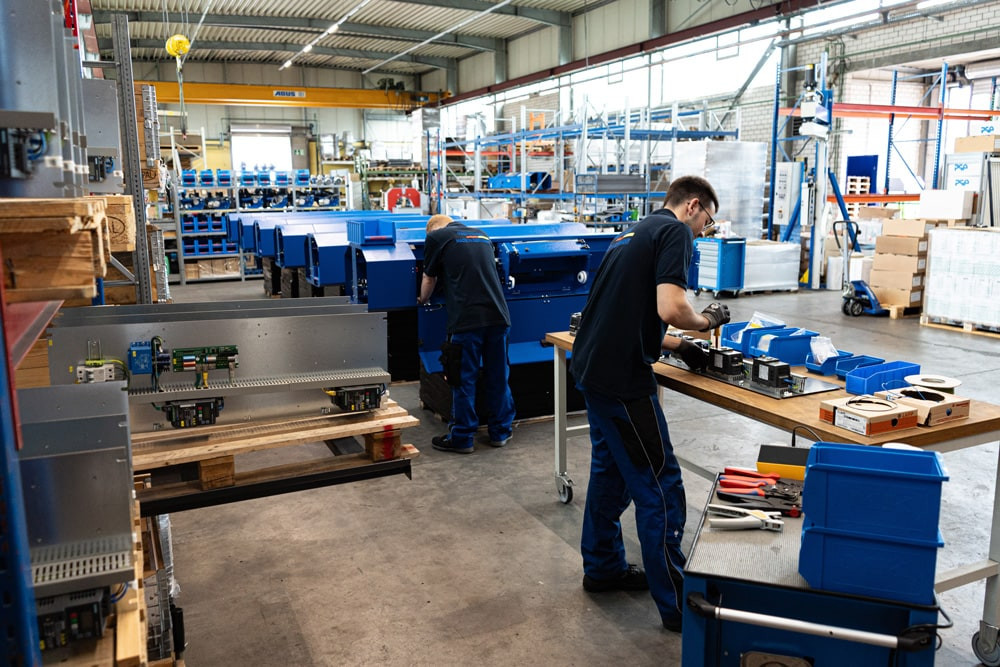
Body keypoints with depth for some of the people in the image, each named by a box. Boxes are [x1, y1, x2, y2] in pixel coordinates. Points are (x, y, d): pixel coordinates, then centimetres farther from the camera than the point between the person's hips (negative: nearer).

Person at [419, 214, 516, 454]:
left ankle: (462, 438, 14)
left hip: (467, 318, -5)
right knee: (498, 376, 14)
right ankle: (500, 432, 24)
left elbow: (429, 279, 16)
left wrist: (422, 300, 37)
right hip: (498, 315, 5)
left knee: (464, 379, 5)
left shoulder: (436, 237, 6)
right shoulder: (482, 236, 21)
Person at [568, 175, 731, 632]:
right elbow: (670, 308, -22)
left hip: (593, 367, 10)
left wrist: (679, 346, 24)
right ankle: (677, 603, 8)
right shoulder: (675, 232, -8)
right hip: (622, 377, -10)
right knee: (660, 489, -2)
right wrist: (707, 320, -1)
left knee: (611, 471, 21)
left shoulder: (637, 232, 20)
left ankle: (603, 567, 35)